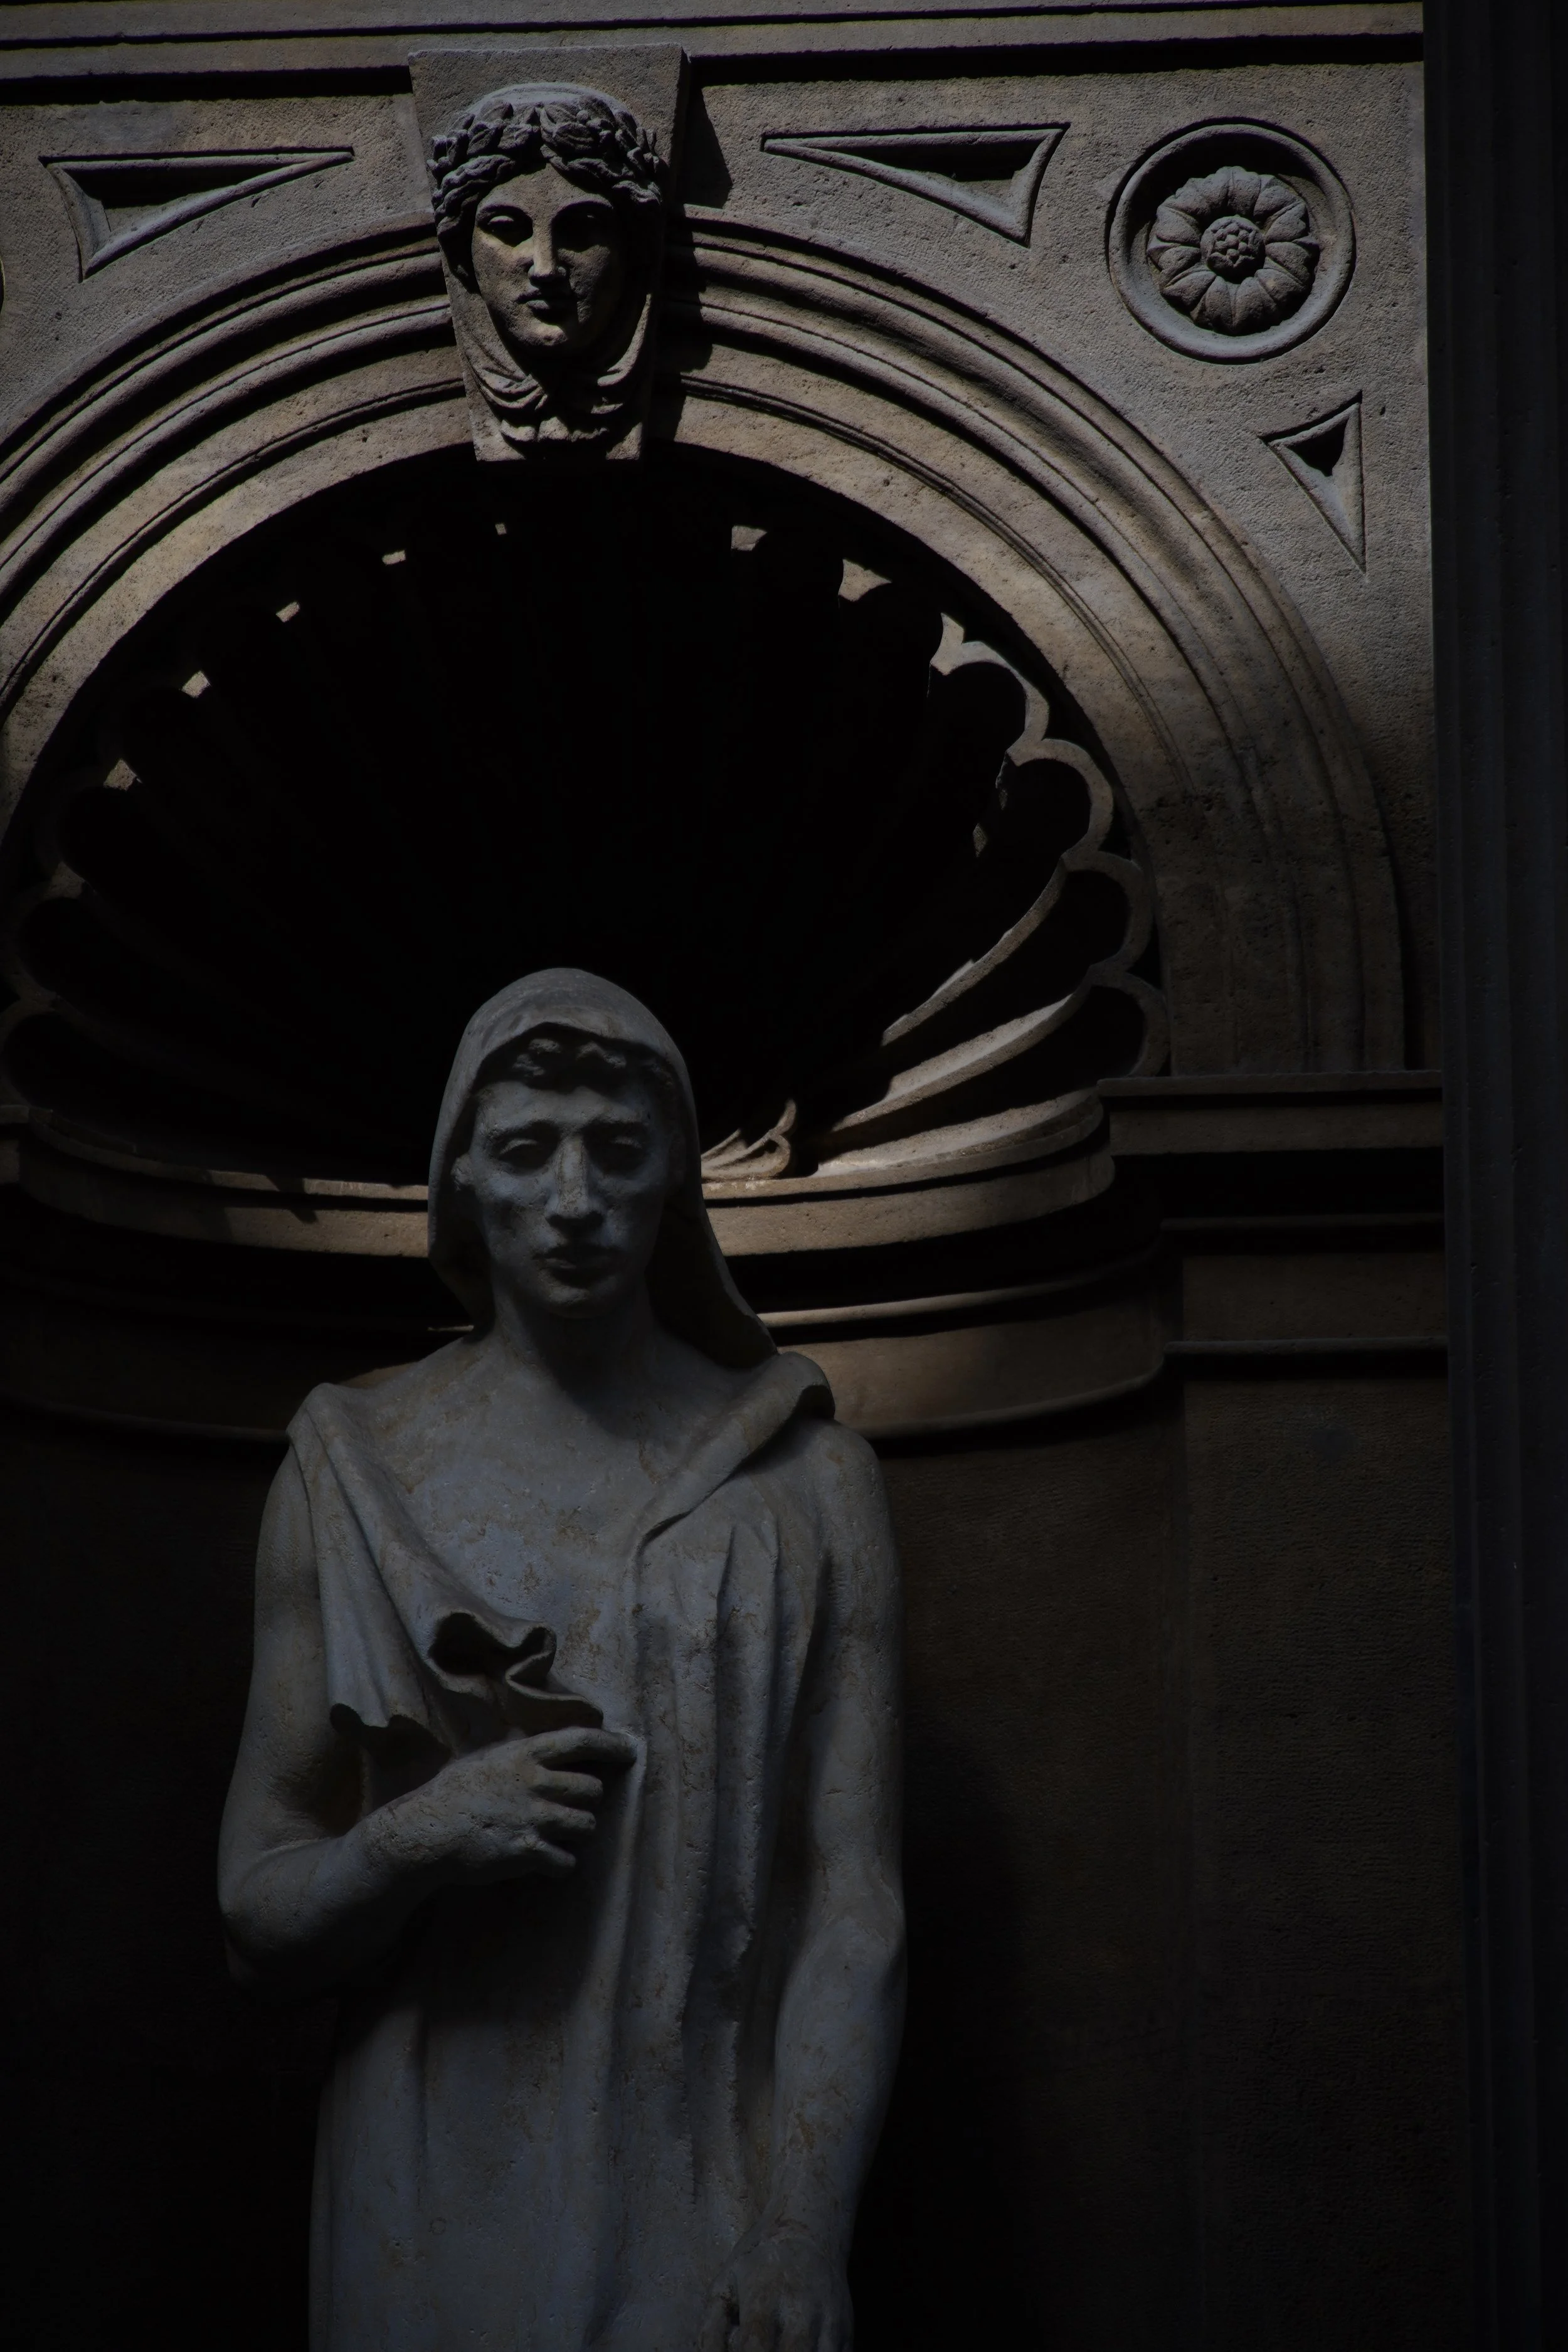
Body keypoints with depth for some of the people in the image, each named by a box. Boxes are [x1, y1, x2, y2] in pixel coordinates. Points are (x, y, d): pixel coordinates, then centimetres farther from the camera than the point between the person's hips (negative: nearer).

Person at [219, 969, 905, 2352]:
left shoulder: (809, 1480, 0)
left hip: (710, 2225, -1)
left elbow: (858, 1905, -5)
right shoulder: (352, 1474, 3)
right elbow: (260, 1924, 4)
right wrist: (416, 1837, -16)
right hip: (430, 2230, 1)